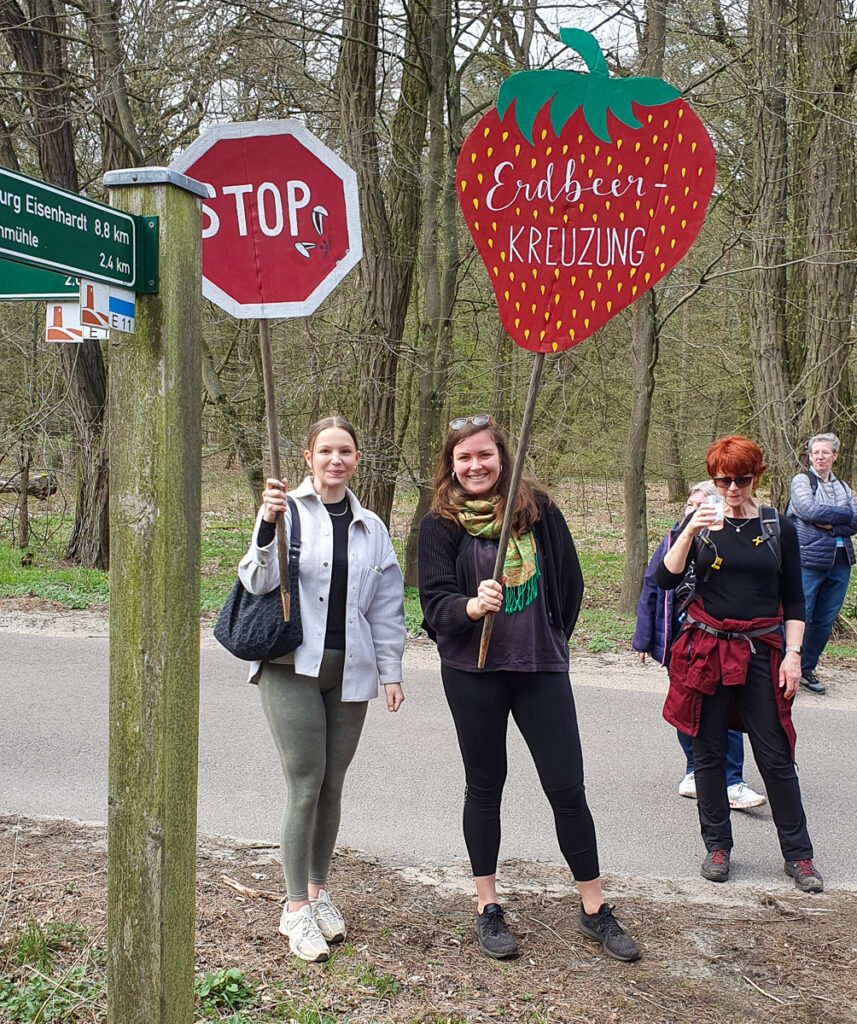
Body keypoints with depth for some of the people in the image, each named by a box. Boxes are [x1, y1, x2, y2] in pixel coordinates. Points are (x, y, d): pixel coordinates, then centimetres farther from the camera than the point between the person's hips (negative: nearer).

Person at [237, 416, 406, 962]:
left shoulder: (371, 527, 11)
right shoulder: (288, 509, -2)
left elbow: (387, 606, 13)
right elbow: (258, 582, -13)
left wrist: (391, 671, 9)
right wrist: (269, 524, -27)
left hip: (349, 670, 4)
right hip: (292, 666, -4)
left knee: (332, 785, 9)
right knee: (305, 786, -5)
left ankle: (319, 890, 28)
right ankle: (297, 907, 9)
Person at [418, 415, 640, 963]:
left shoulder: (537, 507, 0)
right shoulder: (440, 524, -5)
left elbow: (570, 580, 10)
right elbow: (435, 602, -12)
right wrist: (471, 606, -32)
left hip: (542, 668, 1)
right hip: (474, 672, -1)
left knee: (568, 788, 3)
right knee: (485, 787, 11)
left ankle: (595, 908, 19)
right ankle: (488, 907, 26)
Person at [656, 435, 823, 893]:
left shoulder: (779, 528, 3)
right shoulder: (702, 524, 2)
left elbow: (794, 601, 7)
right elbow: (666, 580, -8)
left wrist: (793, 653, -1)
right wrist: (689, 533, -20)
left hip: (760, 653, 0)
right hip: (707, 650, 1)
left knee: (776, 756, 2)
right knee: (709, 752, 7)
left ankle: (797, 854, 15)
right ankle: (717, 846, 21)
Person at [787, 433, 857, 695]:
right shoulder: (801, 480, 1)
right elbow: (809, 510, -16)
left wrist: (830, 525, -13)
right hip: (809, 560, -5)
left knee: (825, 621, 9)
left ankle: (806, 670, 20)